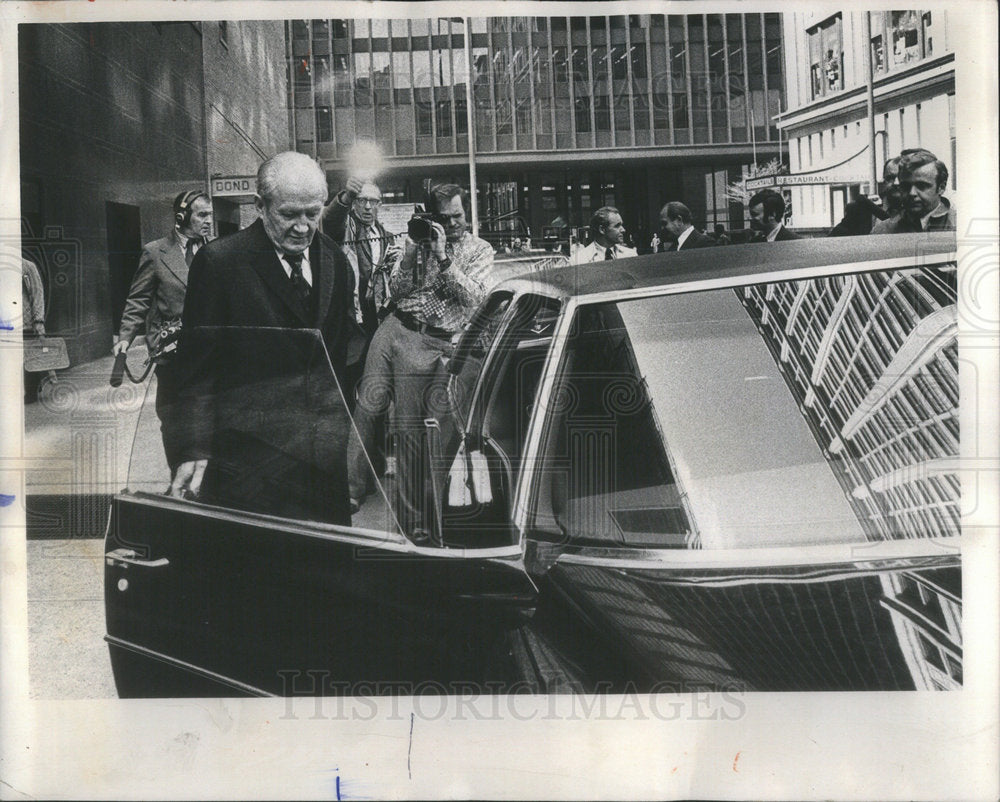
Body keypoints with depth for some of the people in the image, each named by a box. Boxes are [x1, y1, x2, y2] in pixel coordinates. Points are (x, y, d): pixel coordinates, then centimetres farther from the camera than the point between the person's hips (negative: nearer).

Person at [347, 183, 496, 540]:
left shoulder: (479, 250, 7)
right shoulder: (420, 239, 15)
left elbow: (473, 297, -7)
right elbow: (396, 290, 11)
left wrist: (443, 257, -12)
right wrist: (409, 255, -5)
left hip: (429, 343, -4)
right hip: (395, 326, 4)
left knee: (409, 429, -5)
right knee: (366, 405, -5)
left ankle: (411, 521, 3)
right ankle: (350, 490, 5)